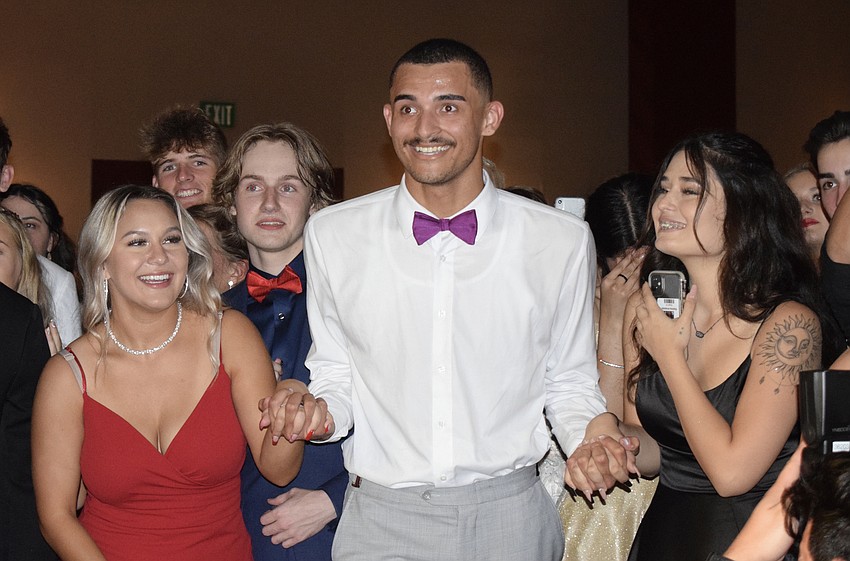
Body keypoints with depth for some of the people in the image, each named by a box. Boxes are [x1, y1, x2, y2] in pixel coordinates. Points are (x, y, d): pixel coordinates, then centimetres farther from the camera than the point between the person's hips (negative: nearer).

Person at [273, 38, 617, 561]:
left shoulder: (563, 241, -4)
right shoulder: (332, 235, -3)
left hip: (512, 516, 0)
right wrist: (321, 412, -15)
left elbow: (570, 384, 6)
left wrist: (591, 438, -13)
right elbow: (336, 376, 6)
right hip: (380, 517, 0)